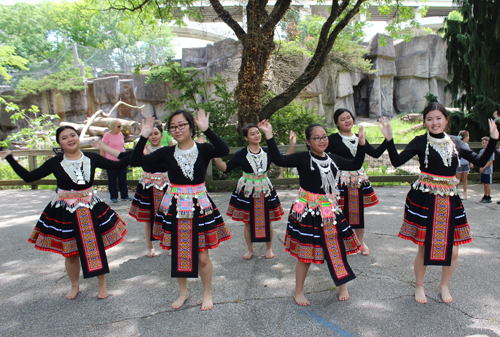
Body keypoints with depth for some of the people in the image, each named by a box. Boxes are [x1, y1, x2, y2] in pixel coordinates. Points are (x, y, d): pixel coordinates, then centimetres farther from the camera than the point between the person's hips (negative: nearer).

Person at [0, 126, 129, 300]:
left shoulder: (91, 158, -5)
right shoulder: (55, 163, -6)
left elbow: (117, 165, -3)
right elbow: (28, 176, 0)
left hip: (92, 209, 0)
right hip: (65, 213, 0)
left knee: (98, 248, 8)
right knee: (70, 252, 13)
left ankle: (102, 285, 29)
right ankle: (75, 285, 38)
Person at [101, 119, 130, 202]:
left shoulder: (120, 134, 8)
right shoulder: (107, 135, -9)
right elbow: (102, 150, -7)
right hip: (111, 161, -5)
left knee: (123, 179, 8)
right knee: (112, 180, 5)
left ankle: (124, 195, 19)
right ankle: (113, 197, 16)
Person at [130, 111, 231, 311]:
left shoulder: (203, 150, -7)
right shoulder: (167, 153, -2)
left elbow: (224, 151, -28)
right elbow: (135, 161, -7)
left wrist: (206, 130, -32)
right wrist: (144, 137, -15)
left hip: (199, 207, -2)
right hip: (174, 208, 2)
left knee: (202, 256, 9)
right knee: (178, 254, 16)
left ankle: (207, 293, 34)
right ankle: (183, 292, 40)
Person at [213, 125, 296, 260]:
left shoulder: (267, 152, 0)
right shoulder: (241, 154, -7)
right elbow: (226, 168, -5)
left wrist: (292, 144, -5)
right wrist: (217, 158, -21)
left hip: (265, 190, 2)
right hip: (247, 191, -1)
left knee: (267, 221, 9)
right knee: (248, 222, 10)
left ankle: (269, 248, 31)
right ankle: (250, 250, 31)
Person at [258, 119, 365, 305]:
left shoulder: (333, 159, 8)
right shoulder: (303, 158, -10)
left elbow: (355, 165, 19)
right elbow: (279, 160, -23)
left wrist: (361, 144, 11)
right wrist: (269, 136, -30)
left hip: (330, 209, 5)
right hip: (308, 211, -5)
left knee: (338, 248, 14)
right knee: (306, 254, 6)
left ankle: (343, 286, 39)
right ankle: (298, 292, 26)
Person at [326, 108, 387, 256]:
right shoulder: (333, 139, -6)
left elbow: (375, 153, 12)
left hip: (359, 178, 5)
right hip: (341, 180, -5)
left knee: (359, 211, 14)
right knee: (341, 212, -1)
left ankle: (361, 242, 31)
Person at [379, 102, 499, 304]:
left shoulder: (456, 143, 7)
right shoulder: (420, 142, -4)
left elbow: (480, 161, 9)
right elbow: (397, 161, -13)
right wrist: (389, 139, -23)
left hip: (449, 201, 4)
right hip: (424, 199, -3)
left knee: (452, 250, 7)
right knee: (424, 248, 5)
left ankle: (444, 285, 35)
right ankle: (419, 286, 29)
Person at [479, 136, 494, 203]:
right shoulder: (481, 151, 8)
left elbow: (490, 162, -14)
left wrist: (483, 168, -15)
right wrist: (480, 168, -5)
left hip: (488, 171, -6)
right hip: (482, 170, 6)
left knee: (487, 184, -1)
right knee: (484, 184, 13)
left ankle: (489, 198, 7)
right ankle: (485, 196, 24)